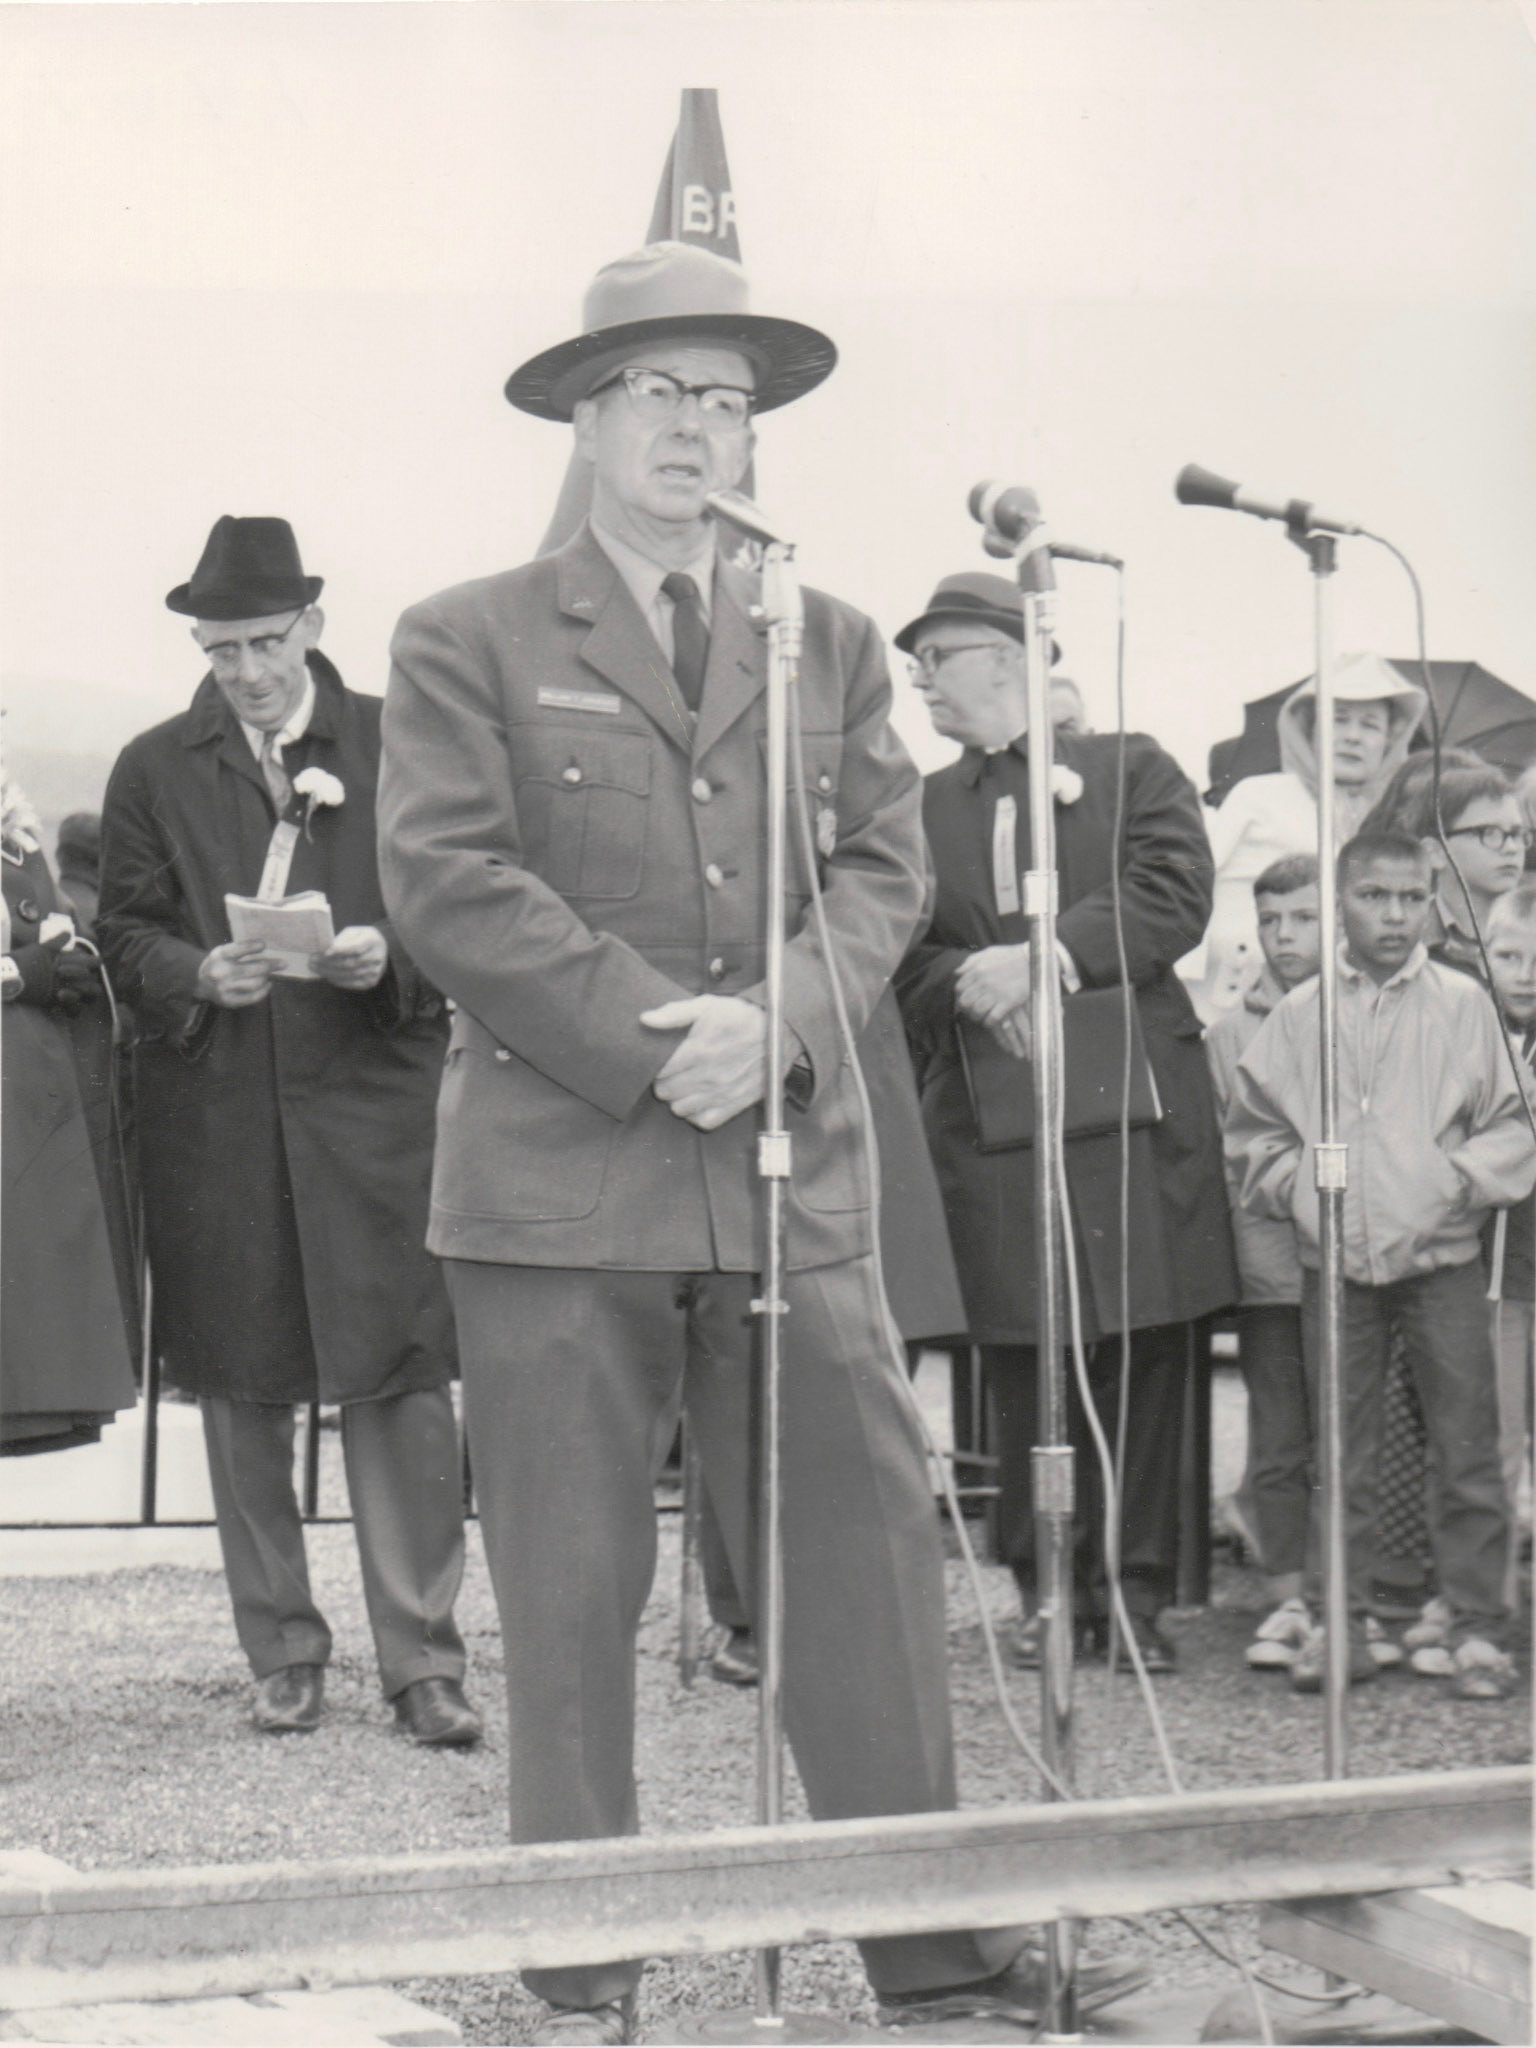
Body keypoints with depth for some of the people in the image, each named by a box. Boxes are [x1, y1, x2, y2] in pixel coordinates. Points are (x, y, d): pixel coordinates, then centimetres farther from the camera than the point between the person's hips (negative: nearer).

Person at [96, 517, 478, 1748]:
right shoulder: (155, 771, 11)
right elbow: (125, 931, 8)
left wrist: (388, 956, -13)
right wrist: (200, 977, -12)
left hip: (375, 1104, -2)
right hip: (214, 1125, 2)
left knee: (402, 1384, -6)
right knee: (242, 1394, 7)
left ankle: (423, 1662, 0)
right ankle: (282, 1656, 18)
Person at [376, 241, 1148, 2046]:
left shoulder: (830, 645, 17)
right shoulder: (469, 642, 6)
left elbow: (880, 869, 9)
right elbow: (447, 880, -5)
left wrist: (773, 1020, -11)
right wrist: (650, 1036, -13)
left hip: (791, 1174, 3)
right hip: (555, 1182, -3)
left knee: (867, 1557, 2)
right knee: (569, 1597, 2)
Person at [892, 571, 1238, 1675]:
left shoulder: (1133, 771, 8)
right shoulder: (923, 807, 15)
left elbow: (1173, 899, -7)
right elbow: (905, 955, 7)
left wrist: (1047, 956, -18)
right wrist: (977, 983, -15)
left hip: (1135, 1109, -2)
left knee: (1144, 1359, -1)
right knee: (1025, 1366, 2)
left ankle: (1137, 1592, 7)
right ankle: (1047, 1591, 12)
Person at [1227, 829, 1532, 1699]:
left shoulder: (1463, 1003, 3)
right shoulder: (1300, 1014, 7)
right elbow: (1254, 1128, 13)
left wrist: (1462, 1180, -10)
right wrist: (1296, 1186, -3)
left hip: (1441, 1256, -1)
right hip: (1335, 1260, 2)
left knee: (1466, 1446, -1)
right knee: (1341, 1450, 7)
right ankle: (1337, 1622, 14)